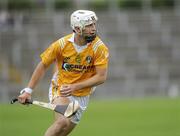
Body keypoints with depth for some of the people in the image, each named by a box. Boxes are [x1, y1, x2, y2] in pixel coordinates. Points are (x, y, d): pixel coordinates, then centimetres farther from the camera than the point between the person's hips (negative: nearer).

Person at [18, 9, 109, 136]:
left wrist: (75, 86, -26)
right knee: (63, 121, -27)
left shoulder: (100, 48, -16)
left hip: (82, 96, 2)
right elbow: (43, 65, -3)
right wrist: (28, 90, -6)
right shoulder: (61, 44, -15)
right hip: (60, 90, -2)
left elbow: (101, 77, -17)